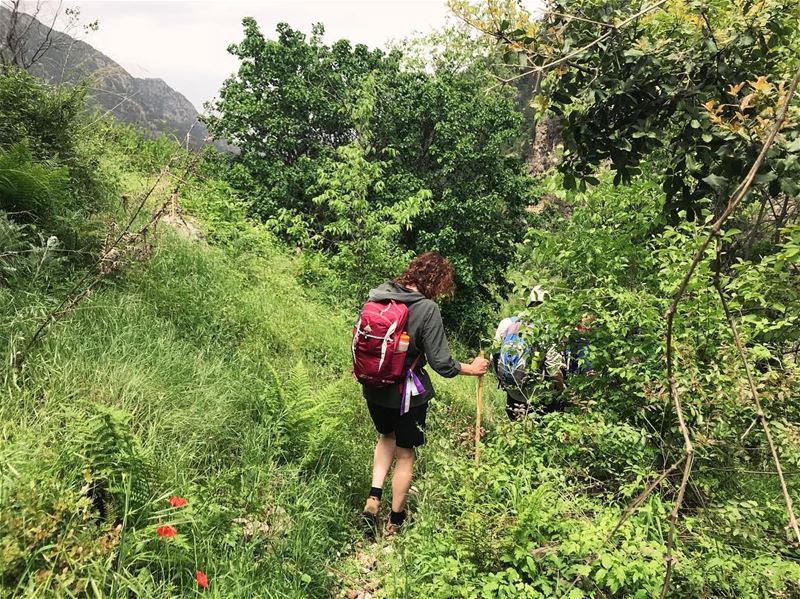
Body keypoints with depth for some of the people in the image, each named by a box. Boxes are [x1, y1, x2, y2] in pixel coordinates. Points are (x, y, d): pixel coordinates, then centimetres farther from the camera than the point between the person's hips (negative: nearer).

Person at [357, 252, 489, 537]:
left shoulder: (378, 295, -5)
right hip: (407, 394, -5)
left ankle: (374, 497, 20)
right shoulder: (427, 309, -21)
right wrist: (472, 368, 0)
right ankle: (395, 522, 29)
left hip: (374, 389, 5)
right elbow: (441, 363, -18)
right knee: (405, 455, 15)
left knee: (387, 436, 31)